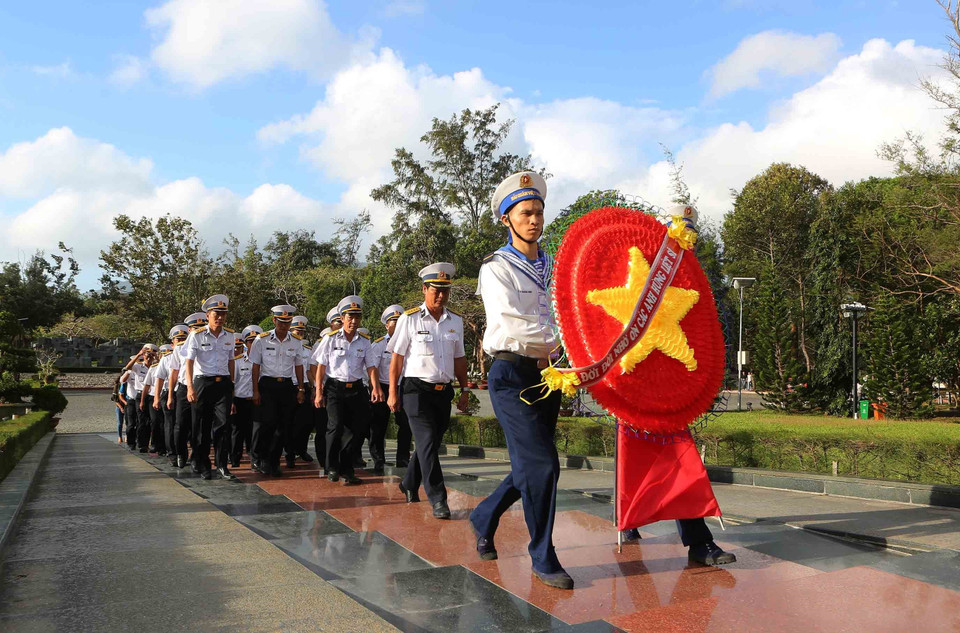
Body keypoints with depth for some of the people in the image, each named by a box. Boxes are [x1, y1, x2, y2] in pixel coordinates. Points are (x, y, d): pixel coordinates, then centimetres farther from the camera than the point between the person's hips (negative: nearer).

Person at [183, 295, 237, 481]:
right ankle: (202, 466, 14)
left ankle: (222, 465, 0)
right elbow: (189, 361, -7)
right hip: (203, 382, -2)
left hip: (224, 383, 2)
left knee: (222, 424, -5)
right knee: (202, 426, 4)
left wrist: (231, 385, 16)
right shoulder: (197, 335, -3)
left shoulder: (230, 336, 9)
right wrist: (190, 387, -16)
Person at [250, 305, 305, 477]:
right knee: (267, 422, -12)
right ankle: (258, 458, 6)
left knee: (284, 426, 2)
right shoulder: (261, 340, -1)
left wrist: (300, 389, 9)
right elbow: (255, 367, 0)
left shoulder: (296, 342, 7)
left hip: (287, 386, 3)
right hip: (267, 385, -3)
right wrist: (255, 391, -5)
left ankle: (273, 463, 13)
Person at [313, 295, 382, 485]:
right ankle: (332, 468, 3)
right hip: (335, 388, -3)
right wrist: (319, 393, -2)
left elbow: (371, 367, 2)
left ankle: (345, 469, 16)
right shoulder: (331, 339, 1)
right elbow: (321, 367, 2)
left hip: (356, 389, 3)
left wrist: (376, 388, -14)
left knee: (358, 428, -1)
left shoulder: (364, 342, 8)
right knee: (336, 425, -16)